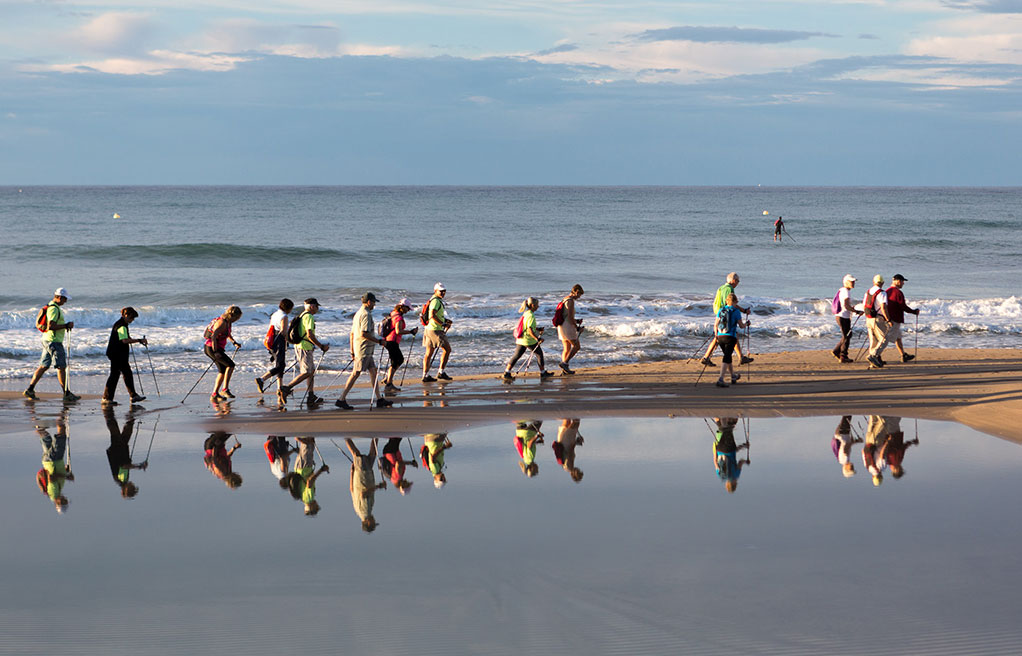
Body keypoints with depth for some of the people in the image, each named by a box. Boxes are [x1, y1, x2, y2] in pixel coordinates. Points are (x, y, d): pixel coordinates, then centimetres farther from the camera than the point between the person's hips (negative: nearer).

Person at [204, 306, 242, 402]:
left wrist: (234, 342, 20)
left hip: (217, 349, 10)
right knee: (230, 365, -15)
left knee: (223, 371, 11)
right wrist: (215, 351, -30)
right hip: (211, 348, -10)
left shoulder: (228, 322, 12)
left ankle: (214, 394, 14)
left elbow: (228, 334, 33)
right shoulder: (222, 323, -19)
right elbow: (213, 336, -29)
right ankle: (225, 390, -15)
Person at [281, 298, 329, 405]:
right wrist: (321, 346, -17)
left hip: (298, 346, 10)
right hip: (305, 348, -10)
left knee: (312, 370, 12)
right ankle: (287, 388, -15)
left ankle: (311, 396, 10)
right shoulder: (309, 317, -14)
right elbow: (309, 334, -22)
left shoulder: (301, 315, 18)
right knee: (306, 372, -10)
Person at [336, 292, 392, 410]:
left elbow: (352, 334, 19)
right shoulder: (366, 314, -15)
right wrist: (379, 341, -17)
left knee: (373, 371, 13)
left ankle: (379, 399, 15)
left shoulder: (357, 314, 16)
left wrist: (352, 352, 22)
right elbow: (363, 334, -24)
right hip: (364, 349, -10)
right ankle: (341, 399, -9)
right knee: (355, 374, -9)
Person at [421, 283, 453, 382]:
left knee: (429, 353, 9)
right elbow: (432, 315, -25)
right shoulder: (436, 301, -14)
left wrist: (446, 320, 17)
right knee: (447, 349, -4)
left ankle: (425, 375, 10)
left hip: (428, 329, 10)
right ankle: (441, 372, -4)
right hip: (435, 329, -10)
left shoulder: (438, 301, 20)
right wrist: (443, 324, -21)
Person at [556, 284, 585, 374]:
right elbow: (570, 317, -19)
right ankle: (564, 363, -8)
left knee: (567, 348, 13)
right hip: (567, 326, -10)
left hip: (561, 326, 10)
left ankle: (565, 369, 11)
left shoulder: (565, 299, 16)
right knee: (576, 346, -1)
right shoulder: (570, 301, -15)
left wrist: (576, 321, 18)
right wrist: (577, 327, -9)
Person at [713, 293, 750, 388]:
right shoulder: (736, 311, -5)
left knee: (727, 356, 22)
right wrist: (746, 323, 20)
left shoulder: (721, 310, 8)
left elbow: (715, 325, 9)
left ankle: (733, 376, 39)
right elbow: (741, 326, -1)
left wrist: (716, 336, 19)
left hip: (720, 337, 5)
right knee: (726, 358, -8)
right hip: (731, 337, -5)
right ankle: (720, 379, -22)